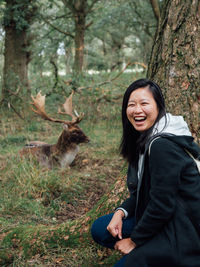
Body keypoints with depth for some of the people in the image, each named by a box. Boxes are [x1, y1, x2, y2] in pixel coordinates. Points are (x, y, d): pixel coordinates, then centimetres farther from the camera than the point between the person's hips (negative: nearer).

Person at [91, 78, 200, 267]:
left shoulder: (163, 146, -25)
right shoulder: (144, 140, 6)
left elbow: (163, 204, -23)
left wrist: (134, 240, -12)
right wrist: (121, 212, -3)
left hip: (183, 233, -9)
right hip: (160, 219, 9)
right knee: (100, 229, 6)